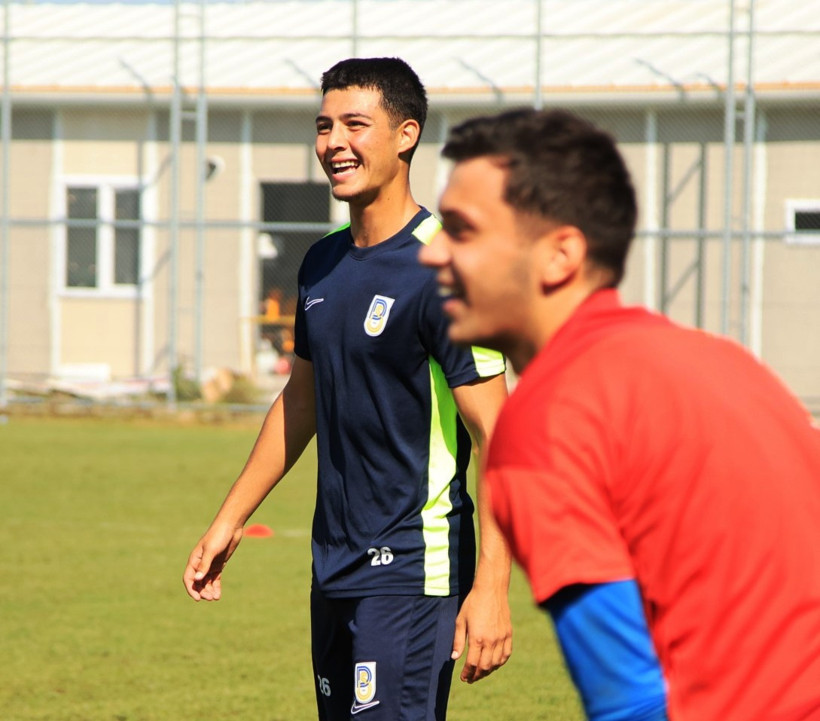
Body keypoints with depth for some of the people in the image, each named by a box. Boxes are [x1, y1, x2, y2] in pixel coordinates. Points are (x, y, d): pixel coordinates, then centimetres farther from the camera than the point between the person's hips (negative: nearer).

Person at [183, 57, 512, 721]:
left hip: (413, 573, -8)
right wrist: (231, 519, 26)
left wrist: (491, 589, -22)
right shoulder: (324, 264, 10)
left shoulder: (443, 273, -14)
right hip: (334, 567, 8)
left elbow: (496, 439, -16)